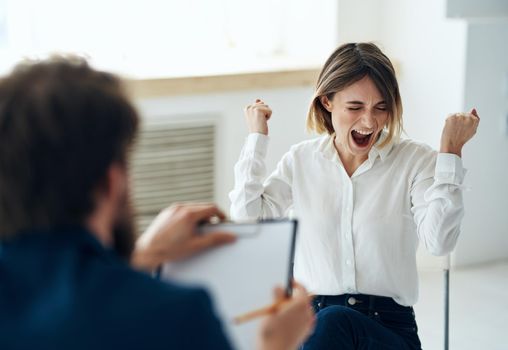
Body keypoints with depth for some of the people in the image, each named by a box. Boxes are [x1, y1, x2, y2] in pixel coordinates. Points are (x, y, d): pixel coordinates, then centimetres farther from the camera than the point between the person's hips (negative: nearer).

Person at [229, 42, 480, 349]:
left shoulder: (415, 160, 0)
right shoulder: (301, 160, 9)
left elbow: (439, 240, -14)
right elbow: (247, 218, -1)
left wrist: (451, 150, -13)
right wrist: (256, 138, 4)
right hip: (311, 320, 2)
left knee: (334, 321, -35)